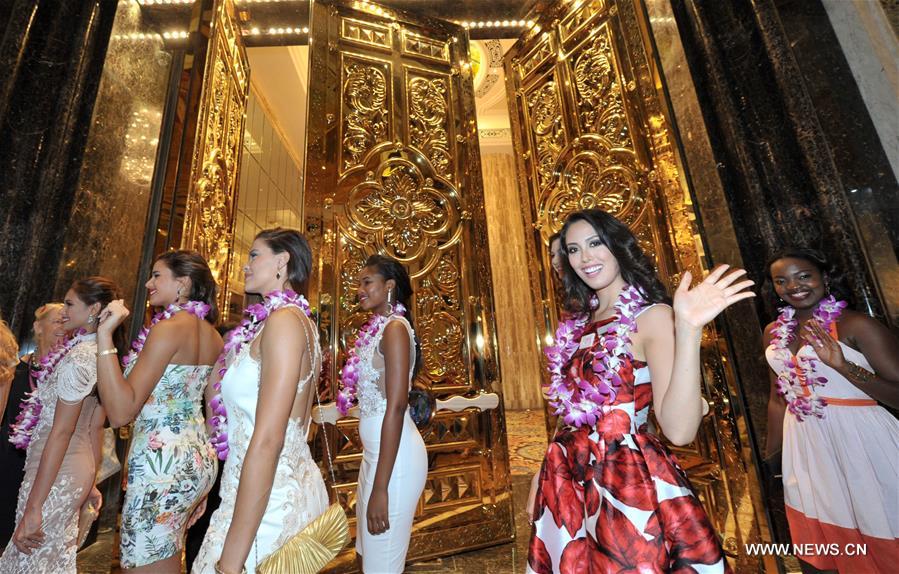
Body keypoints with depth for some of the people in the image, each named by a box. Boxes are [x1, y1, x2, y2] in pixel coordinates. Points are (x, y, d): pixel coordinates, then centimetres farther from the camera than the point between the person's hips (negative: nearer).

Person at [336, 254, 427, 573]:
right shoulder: (375, 329, 11)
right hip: (375, 452, 9)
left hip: (394, 455, -9)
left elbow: (396, 407, -22)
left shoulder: (395, 327, -15)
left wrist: (381, 487, -21)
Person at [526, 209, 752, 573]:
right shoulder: (579, 324, 5)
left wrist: (688, 329, -32)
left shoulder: (652, 316, -12)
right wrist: (542, 477, 15)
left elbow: (679, 430, -24)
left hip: (629, 485, -6)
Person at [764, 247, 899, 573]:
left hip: (862, 443, -5)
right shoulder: (774, 333, 5)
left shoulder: (856, 325, -9)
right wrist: (770, 456, 15)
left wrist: (842, 365, -27)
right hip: (806, 451, 5)